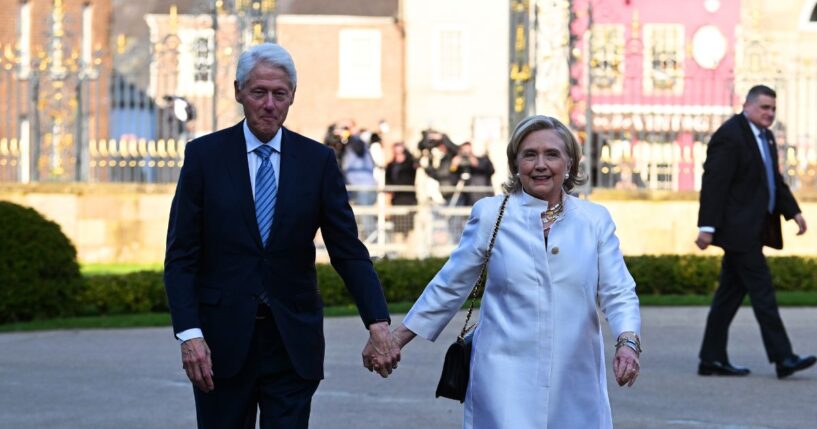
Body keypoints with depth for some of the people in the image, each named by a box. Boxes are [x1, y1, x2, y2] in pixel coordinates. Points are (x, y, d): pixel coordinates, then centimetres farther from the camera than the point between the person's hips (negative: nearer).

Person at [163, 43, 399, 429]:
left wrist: (378, 324, -13)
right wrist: (189, 334, -14)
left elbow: (348, 251, 0)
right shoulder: (204, 155, 0)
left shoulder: (317, 161, 3)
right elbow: (181, 256, -2)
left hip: (293, 344, 1)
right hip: (222, 342, -1)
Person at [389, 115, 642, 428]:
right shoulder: (490, 214, 3)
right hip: (507, 380, -2)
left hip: (575, 383, 2)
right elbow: (450, 285, 11)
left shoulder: (595, 220, 7)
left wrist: (628, 341, -16)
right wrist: (398, 338, 12)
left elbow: (618, 292, 3)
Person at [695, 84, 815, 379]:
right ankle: (783, 359, -9)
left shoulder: (765, 137, 16)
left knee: (731, 292, 10)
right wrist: (707, 227, -20)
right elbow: (714, 183, -17)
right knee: (762, 290, -9)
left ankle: (712, 360, 13)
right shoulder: (729, 136, -13)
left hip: (754, 229, 9)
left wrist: (793, 211, 7)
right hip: (738, 228, -9)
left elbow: (776, 181, 20)